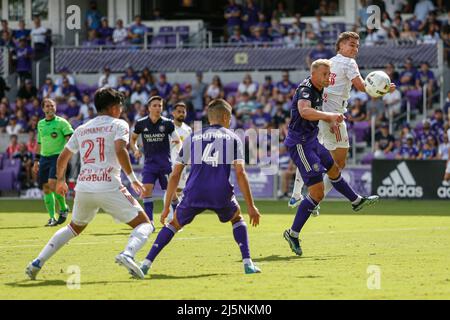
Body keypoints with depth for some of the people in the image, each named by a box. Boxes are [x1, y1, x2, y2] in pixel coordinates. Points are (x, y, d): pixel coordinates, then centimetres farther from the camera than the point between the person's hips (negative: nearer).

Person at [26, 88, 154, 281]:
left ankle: (37, 263, 20)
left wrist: (60, 181, 42)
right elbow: (120, 151, -16)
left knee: (75, 227, 30)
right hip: (109, 187, -6)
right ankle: (128, 254, -29)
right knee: (144, 225, 2)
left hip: (83, 187, 6)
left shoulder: (82, 129, 20)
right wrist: (132, 178, -10)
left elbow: (63, 158, 26)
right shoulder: (118, 125, 3)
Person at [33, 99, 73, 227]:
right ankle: (52, 218, 8)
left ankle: (63, 208, 2)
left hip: (57, 156, -6)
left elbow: (70, 137, -10)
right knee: (46, 188, 2)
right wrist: (36, 160, 23)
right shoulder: (40, 124, 15)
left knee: (52, 183, -20)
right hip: (44, 158, 6)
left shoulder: (61, 122, -4)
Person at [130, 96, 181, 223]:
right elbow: (133, 138, 15)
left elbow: (177, 139, -3)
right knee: (147, 189, -15)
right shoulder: (141, 124, 0)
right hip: (150, 162, 1)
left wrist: (176, 140, -27)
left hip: (165, 163, -1)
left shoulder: (167, 123, -4)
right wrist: (135, 150, -4)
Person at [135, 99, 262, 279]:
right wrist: (251, 206, 3)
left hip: (194, 193, 1)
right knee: (237, 218, 29)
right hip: (221, 194, -1)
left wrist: (166, 206, 24)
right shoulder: (233, 138, 14)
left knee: (175, 224, 23)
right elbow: (240, 173, 2)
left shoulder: (192, 138, 21)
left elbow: (175, 175, 18)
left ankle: (146, 264, 11)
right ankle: (247, 263, 15)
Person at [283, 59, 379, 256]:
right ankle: (293, 234, -3)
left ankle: (356, 201, 54)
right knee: (317, 193, -11)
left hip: (311, 141, 10)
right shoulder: (305, 89, -22)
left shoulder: (318, 90, 8)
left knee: (333, 169, 31)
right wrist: (330, 116, -51)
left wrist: (330, 121, 11)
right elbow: (304, 111, -44)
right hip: (300, 143, -10)